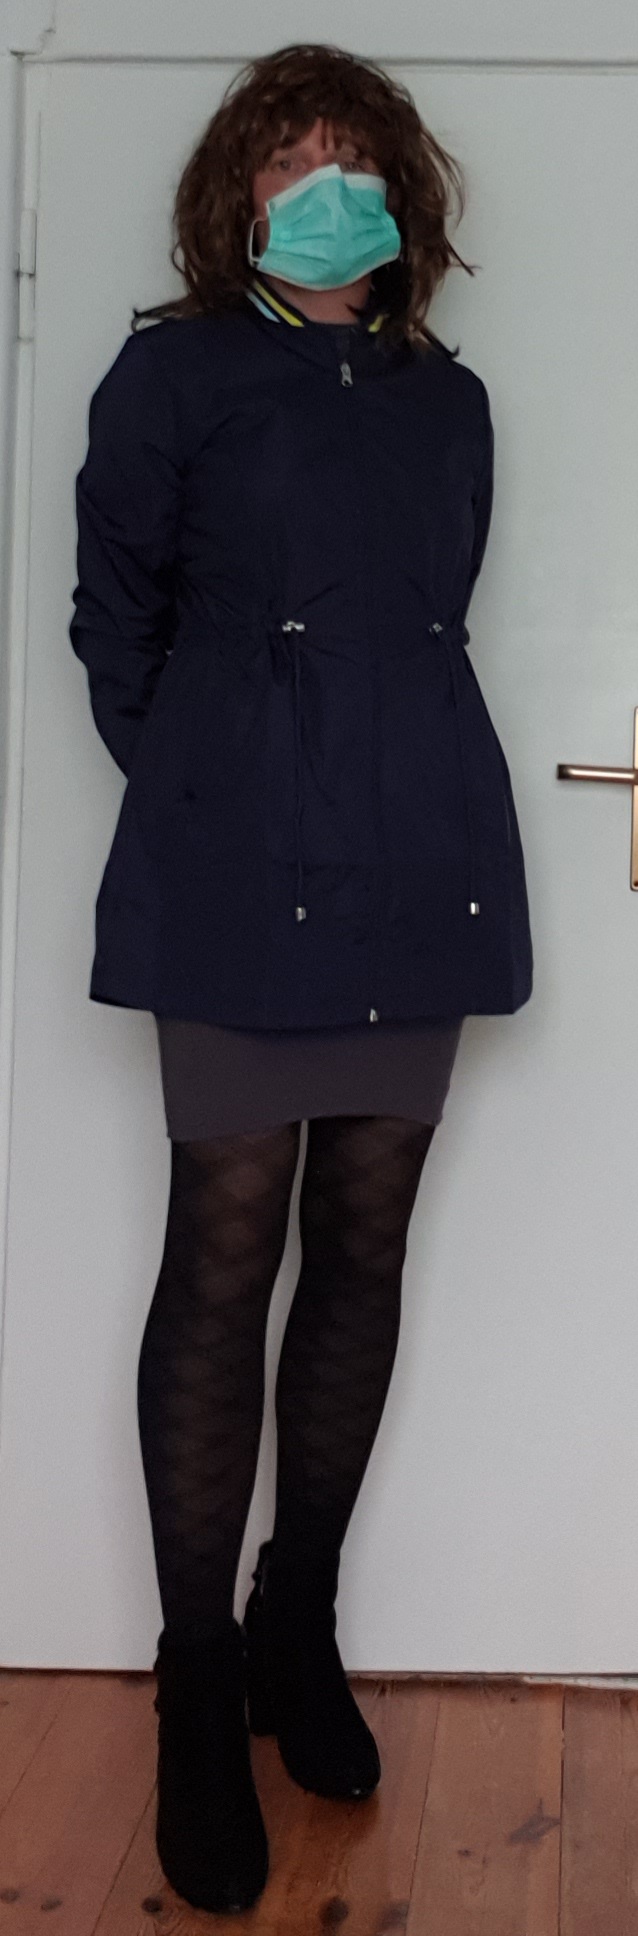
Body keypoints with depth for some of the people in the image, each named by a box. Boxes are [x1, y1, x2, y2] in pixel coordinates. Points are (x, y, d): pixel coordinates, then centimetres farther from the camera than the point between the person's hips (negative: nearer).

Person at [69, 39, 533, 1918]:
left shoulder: (448, 400, 15)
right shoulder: (173, 378, 3)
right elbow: (113, 624, 6)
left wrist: (389, 780, 12)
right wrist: (201, 798, 7)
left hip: (422, 865, 5)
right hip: (248, 878, -4)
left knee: (363, 1248, 8)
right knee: (225, 1257, -3)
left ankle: (299, 1634, 23)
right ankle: (202, 1697, 9)